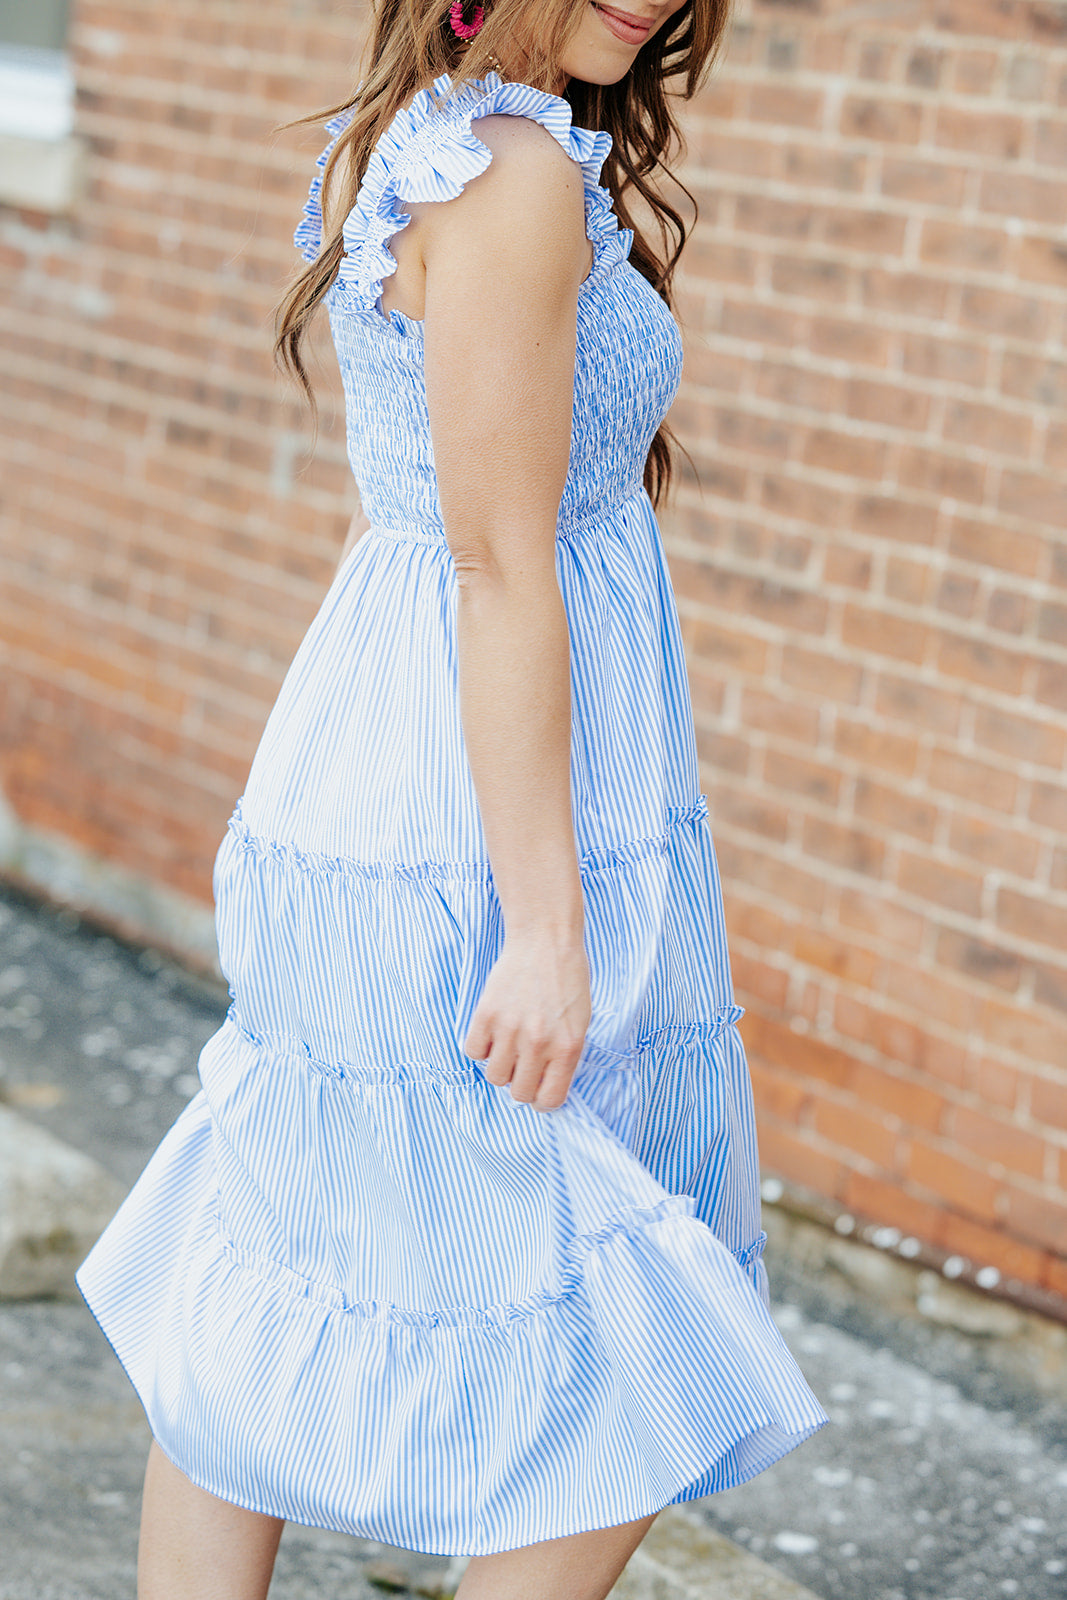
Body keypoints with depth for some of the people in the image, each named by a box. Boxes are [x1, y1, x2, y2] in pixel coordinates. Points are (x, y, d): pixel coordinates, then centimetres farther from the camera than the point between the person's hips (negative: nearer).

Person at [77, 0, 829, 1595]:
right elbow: (504, 569, -21)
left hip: (357, 776, 10)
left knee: (267, 1307, 16)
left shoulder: (379, 147, 9)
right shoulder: (519, 177, -19)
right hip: (487, 834, -10)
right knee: (629, 1380, 4)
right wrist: (547, 926, -19)